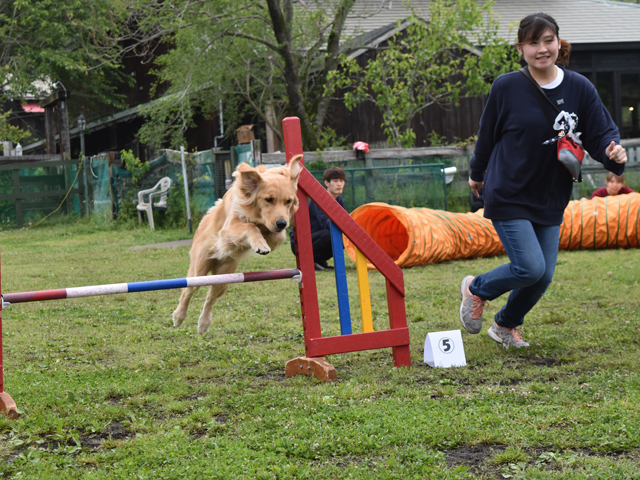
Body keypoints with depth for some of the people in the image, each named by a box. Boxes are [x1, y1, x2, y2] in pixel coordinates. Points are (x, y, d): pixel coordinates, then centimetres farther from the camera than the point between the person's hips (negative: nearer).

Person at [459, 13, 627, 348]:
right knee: (530, 267, -14)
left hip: (551, 199, 4)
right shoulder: (506, 87, -10)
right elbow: (487, 135, 3)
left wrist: (613, 153, -24)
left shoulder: (580, 88, -4)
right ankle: (476, 289, 16)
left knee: (543, 276, 6)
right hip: (508, 197, -4)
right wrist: (476, 174, 16)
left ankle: (505, 326, 34)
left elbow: (600, 134, -2)